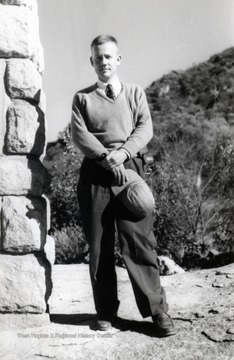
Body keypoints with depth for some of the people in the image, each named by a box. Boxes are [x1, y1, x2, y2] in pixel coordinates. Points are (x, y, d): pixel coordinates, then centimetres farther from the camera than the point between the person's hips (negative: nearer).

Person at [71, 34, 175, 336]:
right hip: (94, 173, 1)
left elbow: (145, 129, 2)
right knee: (99, 246, 2)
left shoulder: (135, 93, 15)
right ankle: (105, 312, 10)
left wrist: (122, 153, -16)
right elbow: (79, 134, 0)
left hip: (129, 169, 0)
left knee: (139, 240, -6)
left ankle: (157, 309, 0)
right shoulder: (82, 98, 13)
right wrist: (107, 159, -14)